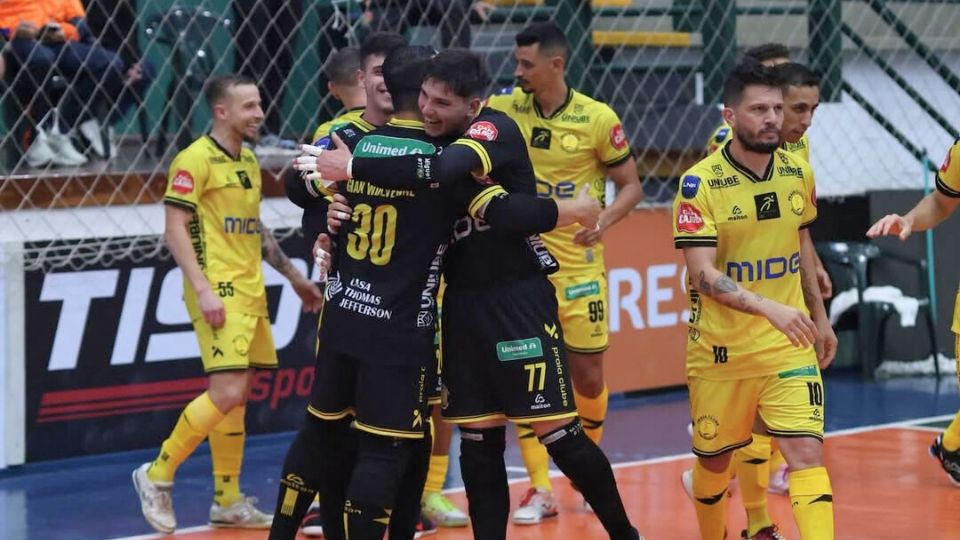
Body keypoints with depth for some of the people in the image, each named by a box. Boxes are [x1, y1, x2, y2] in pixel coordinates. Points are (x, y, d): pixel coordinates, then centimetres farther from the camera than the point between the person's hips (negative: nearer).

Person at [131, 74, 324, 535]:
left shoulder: (249, 162, 16)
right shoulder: (196, 159, -9)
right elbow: (175, 228, -14)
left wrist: (293, 276, 26)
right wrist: (202, 289, -21)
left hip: (251, 292, 8)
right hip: (219, 293, -8)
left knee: (237, 397, 9)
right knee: (227, 393, -16)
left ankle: (228, 501, 15)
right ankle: (158, 475, -2)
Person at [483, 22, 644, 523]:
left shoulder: (598, 119, -9)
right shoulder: (506, 107, -4)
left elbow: (631, 185, -1)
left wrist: (604, 219, -19)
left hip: (577, 263, -1)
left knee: (588, 376, 8)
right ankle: (540, 488, 4)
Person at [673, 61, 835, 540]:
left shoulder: (797, 173, 1)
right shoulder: (700, 183, -14)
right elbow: (703, 275, -22)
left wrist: (818, 315, 22)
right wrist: (770, 308, -34)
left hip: (789, 347, 2)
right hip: (720, 351, -2)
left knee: (806, 452, -13)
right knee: (714, 460, 14)